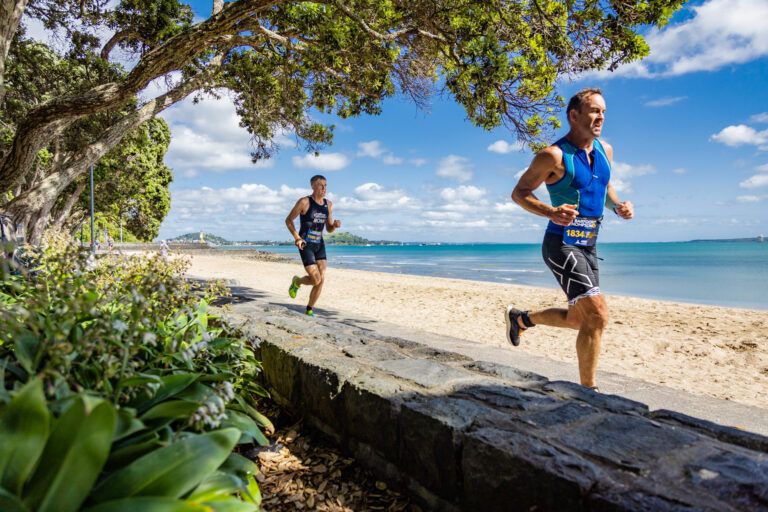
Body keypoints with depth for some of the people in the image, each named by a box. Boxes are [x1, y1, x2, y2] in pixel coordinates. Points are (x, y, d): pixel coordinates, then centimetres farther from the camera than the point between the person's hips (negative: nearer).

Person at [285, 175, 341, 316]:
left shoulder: (329, 205, 7)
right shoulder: (304, 202, -10)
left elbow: (329, 229, 13)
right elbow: (288, 220, -4)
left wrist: (335, 225, -10)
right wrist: (297, 238, -17)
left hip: (319, 245, 6)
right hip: (305, 245, -6)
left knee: (321, 280, -1)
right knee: (316, 280, -13)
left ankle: (309, 309, 17)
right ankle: (296, 282, 21)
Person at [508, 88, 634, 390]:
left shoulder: (605, 150, 10)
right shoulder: (554, 155, -12)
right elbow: (519, 193, -9)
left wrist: (618, 206, 1)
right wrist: (551, 212, -27)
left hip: (588, 248, 9)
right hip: (561, 245, -8)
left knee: (579, 319, 18)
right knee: (597, 315, -17)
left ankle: (520, 318, 40)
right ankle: (588, 389, -1)